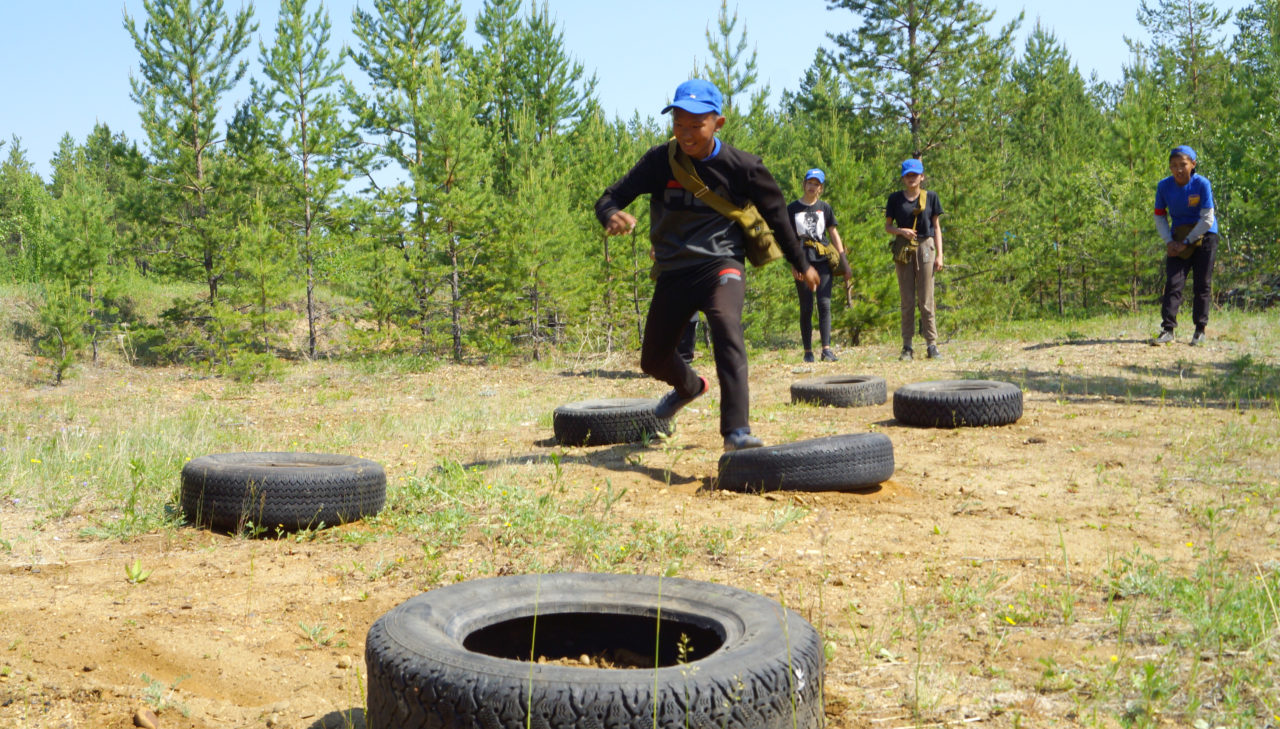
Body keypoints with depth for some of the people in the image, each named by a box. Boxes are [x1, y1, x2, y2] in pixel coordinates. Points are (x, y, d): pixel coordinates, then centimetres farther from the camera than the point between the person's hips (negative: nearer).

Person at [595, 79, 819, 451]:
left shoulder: (741, 167, -9)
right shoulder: (660, 161, -7)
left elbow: (775, 211, 5)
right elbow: (610, 197, -11)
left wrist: (801, 263, 15)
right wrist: (612, 215, -37)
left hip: (720, 264, -3)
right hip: (673, 272, 3)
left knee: (726, 330, -32)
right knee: (653, 359, 14)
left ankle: (737, 431, -38)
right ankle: (690, 386, 50)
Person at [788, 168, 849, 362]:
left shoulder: (825, 207, 12)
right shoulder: (793, 208, 7)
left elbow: (834, 234, 14)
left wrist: (844, 263, 9)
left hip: (823, 260, 1)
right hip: (803, 262, -1)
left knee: (825, 304, -8)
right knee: (806, 308, 2)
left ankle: (827, 349, -11)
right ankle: (808, 351, 7)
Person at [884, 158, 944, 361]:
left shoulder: (930, 197, 6)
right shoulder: (895, 198, 6)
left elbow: (936, 227, 7)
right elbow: (887, 226, 8)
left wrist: (939, 254, 0)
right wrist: (901, 231, -14)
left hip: (925, 247, -1)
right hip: (903, 249, 1)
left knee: (926, 301, -1)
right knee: (906, 301, 3)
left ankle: (932, 344, 4)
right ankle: (907, 347, 7)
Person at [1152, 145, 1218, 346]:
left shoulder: (1202, 184, -16)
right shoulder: (1164, 186, -6)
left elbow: (1207, 220, -15)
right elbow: (1159, 216, 5)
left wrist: (1186, 243, -16)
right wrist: (1169, 241, -8)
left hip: (1204, 236, -3)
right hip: (1178, 237, 3)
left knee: (1202, 284, 0)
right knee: (1173, 282, -7)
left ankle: (1200, 330, 8)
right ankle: (1168, 329, -11)